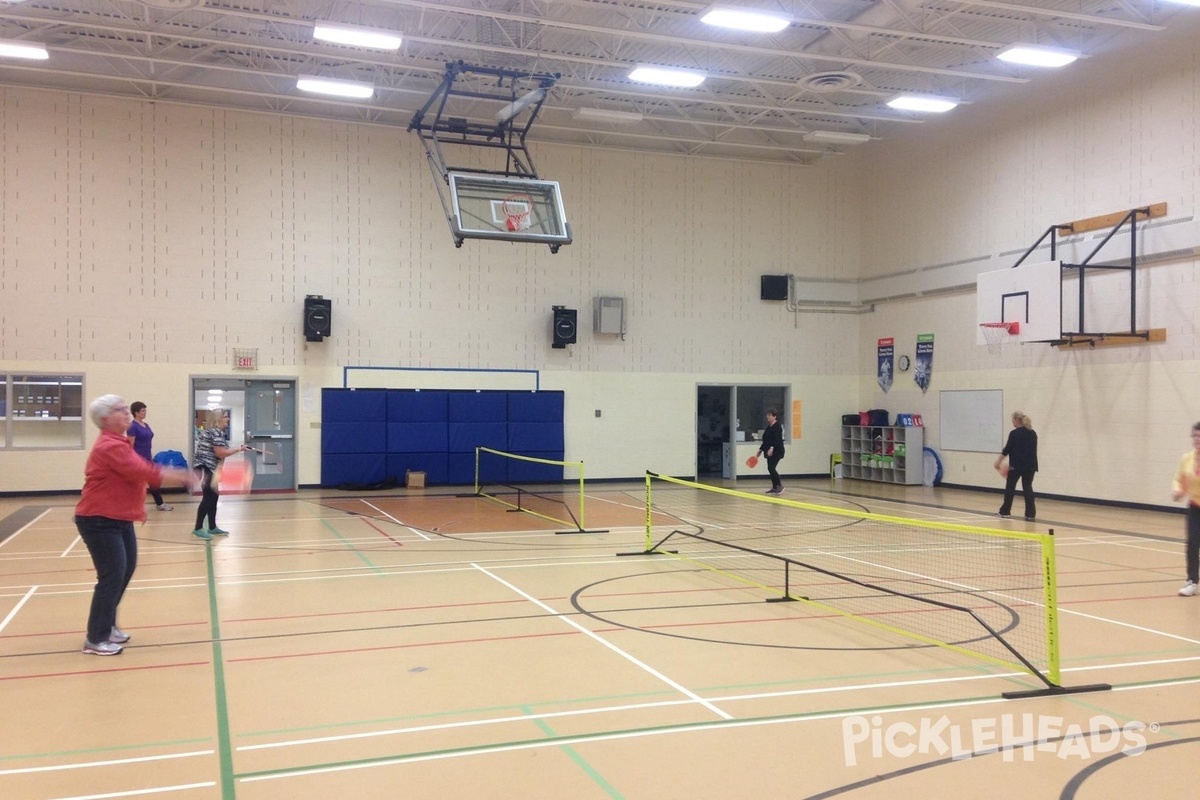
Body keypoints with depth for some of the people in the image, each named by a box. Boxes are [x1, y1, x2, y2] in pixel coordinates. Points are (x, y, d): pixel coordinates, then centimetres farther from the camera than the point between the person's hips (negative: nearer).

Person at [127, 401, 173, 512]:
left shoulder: (145, 425, 12)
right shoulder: (133, 427, -13)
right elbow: (130, 446, -16)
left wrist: (151, 457, 19)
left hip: (147, 459, 9)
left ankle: (160, 504, 22)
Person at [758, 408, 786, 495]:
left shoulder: (777, 427, -12)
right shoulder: (768, 427, 16)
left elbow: (777, 439, -24)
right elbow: (765, 441, 23)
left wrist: (772, 448, -35)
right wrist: (761, 449, 24)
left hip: (776, 451, -9)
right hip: (770, 452, 9)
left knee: (771, 468, -15)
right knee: (771, 469, 8)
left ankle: (780, 485, -6)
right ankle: (774, 488, 14)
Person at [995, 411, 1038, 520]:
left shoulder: (1014, 433, -10)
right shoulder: (1032, 433, 9)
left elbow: (1007, 449, -9)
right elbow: (1033, 449, 15)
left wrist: (998, 461, 0)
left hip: (1016, 465, -5)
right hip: (1030, 465, 5)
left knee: (1010, 487, 7)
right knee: (1028, 487, 5)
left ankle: (1005, 511, 13)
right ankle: (1030, 513, -2)